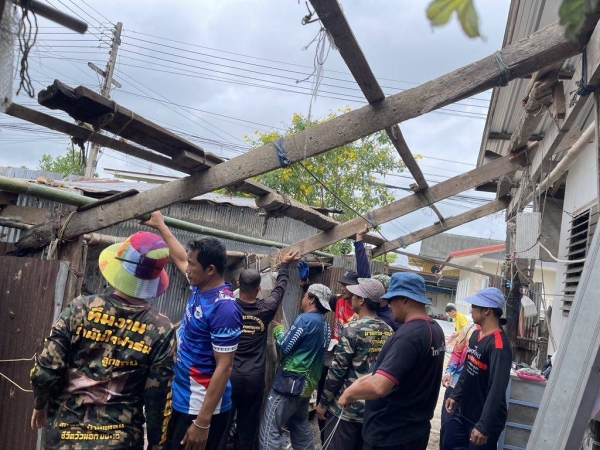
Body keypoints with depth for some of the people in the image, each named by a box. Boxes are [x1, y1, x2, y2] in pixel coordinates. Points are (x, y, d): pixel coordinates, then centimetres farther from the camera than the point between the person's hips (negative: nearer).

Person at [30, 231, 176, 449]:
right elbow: (158, 398, -8)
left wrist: (40, 405, 10)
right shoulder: (161, 330, -11)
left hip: (65, 432, 2)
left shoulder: (81, 309, -11)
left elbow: (45, 371, -10)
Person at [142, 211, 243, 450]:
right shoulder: (200, 288, 1)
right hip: (180, 399, 9)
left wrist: (203, 422, -26)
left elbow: (224, 368, -25)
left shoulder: (223, 307, -24)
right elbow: (180, 258, 22)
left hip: (201, 407, -9)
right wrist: (160, 225, 30)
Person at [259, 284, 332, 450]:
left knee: (270, 430, -5)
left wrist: (278, 330, 4)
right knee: (301, 426, 23)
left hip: (290, 382, -9)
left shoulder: (306, 319, -15)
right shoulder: (324, 323, 10)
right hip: (307, 383, 9)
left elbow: (285, 346, -13)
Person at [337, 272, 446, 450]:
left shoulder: (408, 335, -26)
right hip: (415, 430, 9)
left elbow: (379, 387, -33)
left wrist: (350, 393, -15)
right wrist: (371, 376, 11)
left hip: (390, 435, -9)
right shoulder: (435, 329, 5)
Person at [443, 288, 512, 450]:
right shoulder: (476, 335, 4)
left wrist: (483, 426, -29)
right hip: (463, 412, 9)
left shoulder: (498, 345, -26)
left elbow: (497, 389, -29)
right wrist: (455, 395, 17)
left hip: (484, 420, -9)